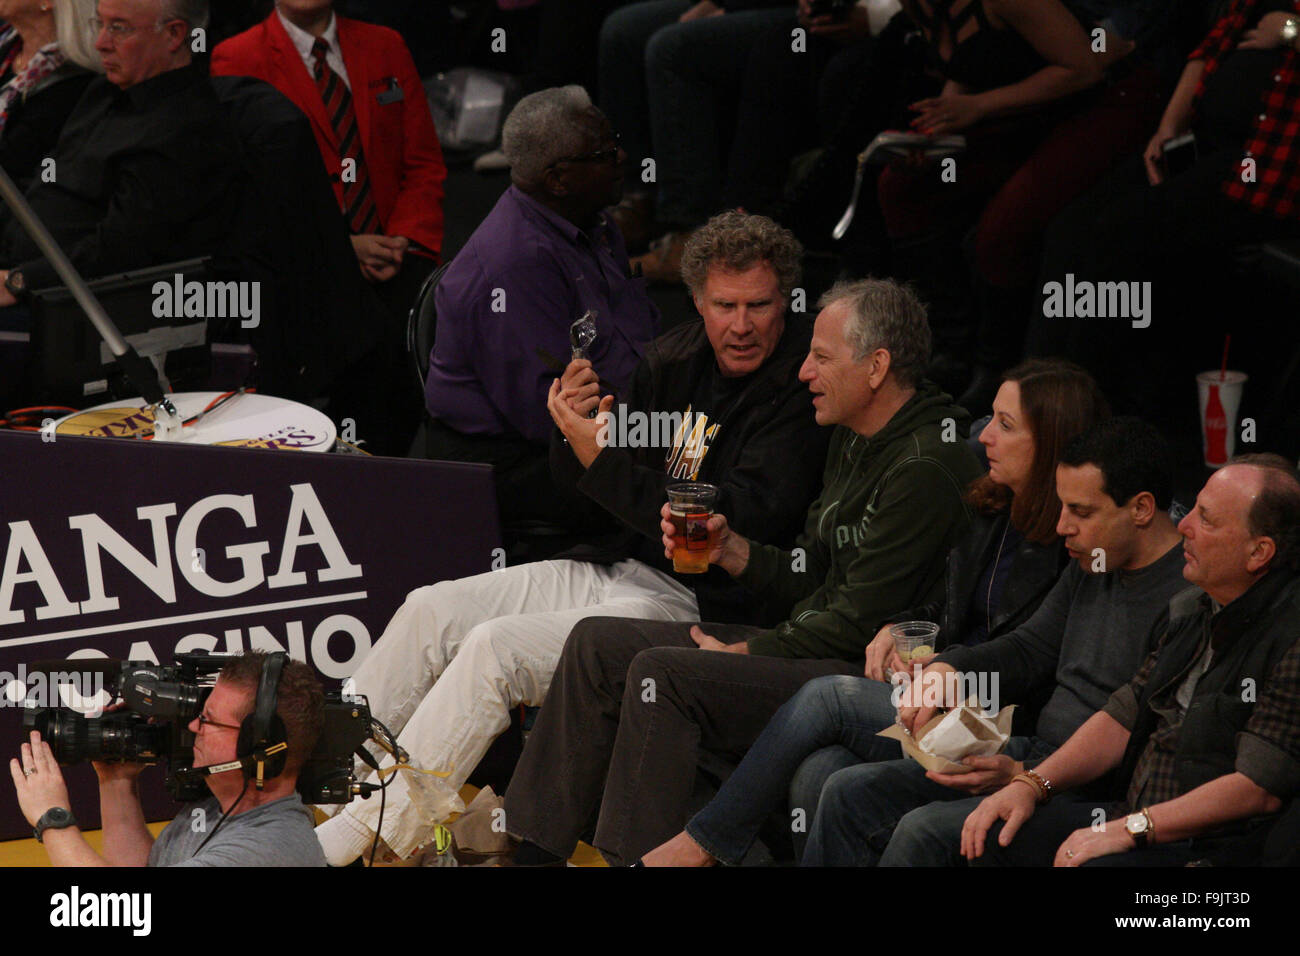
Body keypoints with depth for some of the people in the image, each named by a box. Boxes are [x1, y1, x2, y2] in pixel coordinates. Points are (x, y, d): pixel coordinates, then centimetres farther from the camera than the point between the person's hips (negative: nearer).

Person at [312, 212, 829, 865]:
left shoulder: (800, 392, -13)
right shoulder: (673, 360, 10)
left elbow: (735, 526, -22)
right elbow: (581, 494, 16)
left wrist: (601, 458, -19)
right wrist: (575, 429, -8)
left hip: (693, 602, -8)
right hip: (610, 567, 8)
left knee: (495, 647, -23)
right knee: (429, 612, -3)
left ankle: (367, 833, -19)